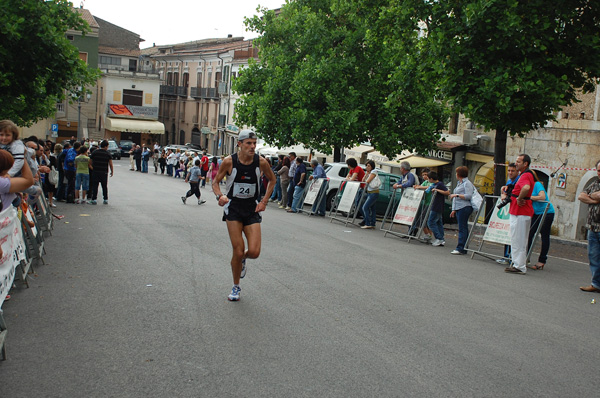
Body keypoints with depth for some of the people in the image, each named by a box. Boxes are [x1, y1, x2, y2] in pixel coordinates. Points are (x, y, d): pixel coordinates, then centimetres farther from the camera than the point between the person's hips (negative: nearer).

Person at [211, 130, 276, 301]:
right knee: (238, 251, -6)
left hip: (252, 208, 2)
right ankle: (236, 287, 17)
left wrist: (264, 201, 3)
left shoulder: (261, 162, -7)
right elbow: (215, 181, 0)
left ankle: (242, 260, 28)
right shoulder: (229, 162, -11)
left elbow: (272, 180, 11)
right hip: (233, 207, -2)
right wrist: (219, 196, -20)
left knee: (254, 252, -10)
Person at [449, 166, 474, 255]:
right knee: (463, 228, 8)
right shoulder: (459, 183, 21)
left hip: (465, 208, -9)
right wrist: (454, 209, 21)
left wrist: (457, 195, -16)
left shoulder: (467, 183, -7)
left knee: (462, 228, -10)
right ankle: (463, 248, 9)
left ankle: (460, 248, -11)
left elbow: (469, 196, -17)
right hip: (459, 208, 9)